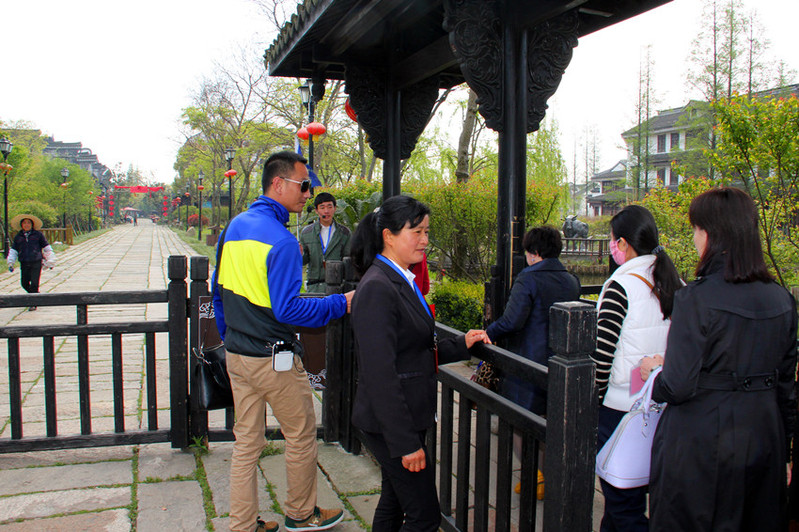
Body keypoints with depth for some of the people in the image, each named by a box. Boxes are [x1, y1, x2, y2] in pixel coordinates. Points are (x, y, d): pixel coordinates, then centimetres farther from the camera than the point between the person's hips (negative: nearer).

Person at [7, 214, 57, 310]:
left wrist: (50, 261, 5)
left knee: (34, 283, -8)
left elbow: (47, 248, 7)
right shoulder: (18, 237, 9)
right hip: (24, 264, 4)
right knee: (24, 283, 7)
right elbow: (13, 250, 14)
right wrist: (10, 263, 5)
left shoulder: (38, 235, 2)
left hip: (36, 263, -4)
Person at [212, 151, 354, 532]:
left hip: (236, 355, 8)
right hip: (274, 359, -8)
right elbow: (286, 310, -25)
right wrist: (341, 303, -16)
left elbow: (219, 291, 13)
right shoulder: (281, 240, -20)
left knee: (246, 441, 16)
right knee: (301, 436, 12)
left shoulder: (234, 226, 7)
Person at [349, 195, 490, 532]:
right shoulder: (377, 288, -21)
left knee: (394, 503, 21)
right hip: (390, 424, -10)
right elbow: (380, 374, -24)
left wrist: (461, 344, 9)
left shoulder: (403, 282, 10)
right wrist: (406, 443, -22)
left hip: (406, 418, 10)